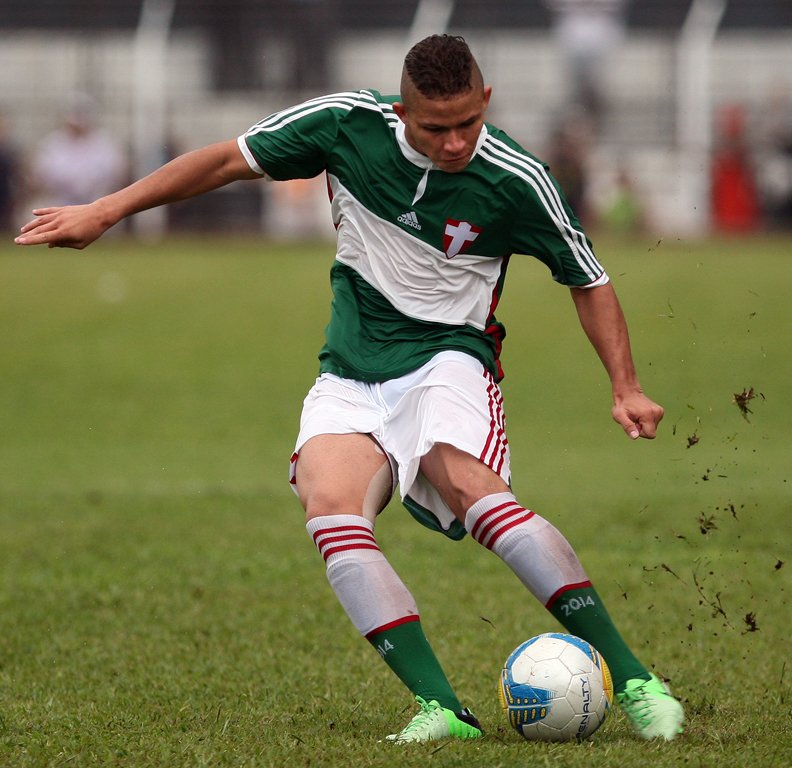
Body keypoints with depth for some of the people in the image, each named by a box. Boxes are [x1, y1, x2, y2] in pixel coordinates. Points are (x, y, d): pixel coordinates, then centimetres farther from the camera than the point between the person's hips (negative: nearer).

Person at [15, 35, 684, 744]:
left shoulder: (515, 180, -11)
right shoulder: (347, 123, -7)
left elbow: (588, 281, 3)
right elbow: (230, 160, 6)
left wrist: (626, 386, -4)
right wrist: (106, 211, 6)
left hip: (447, 359, -3)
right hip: (351, 378, 3)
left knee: (464, 480, -35)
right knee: (329, 505, -27)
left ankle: (632, 680, -33)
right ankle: (441, 709, -34)